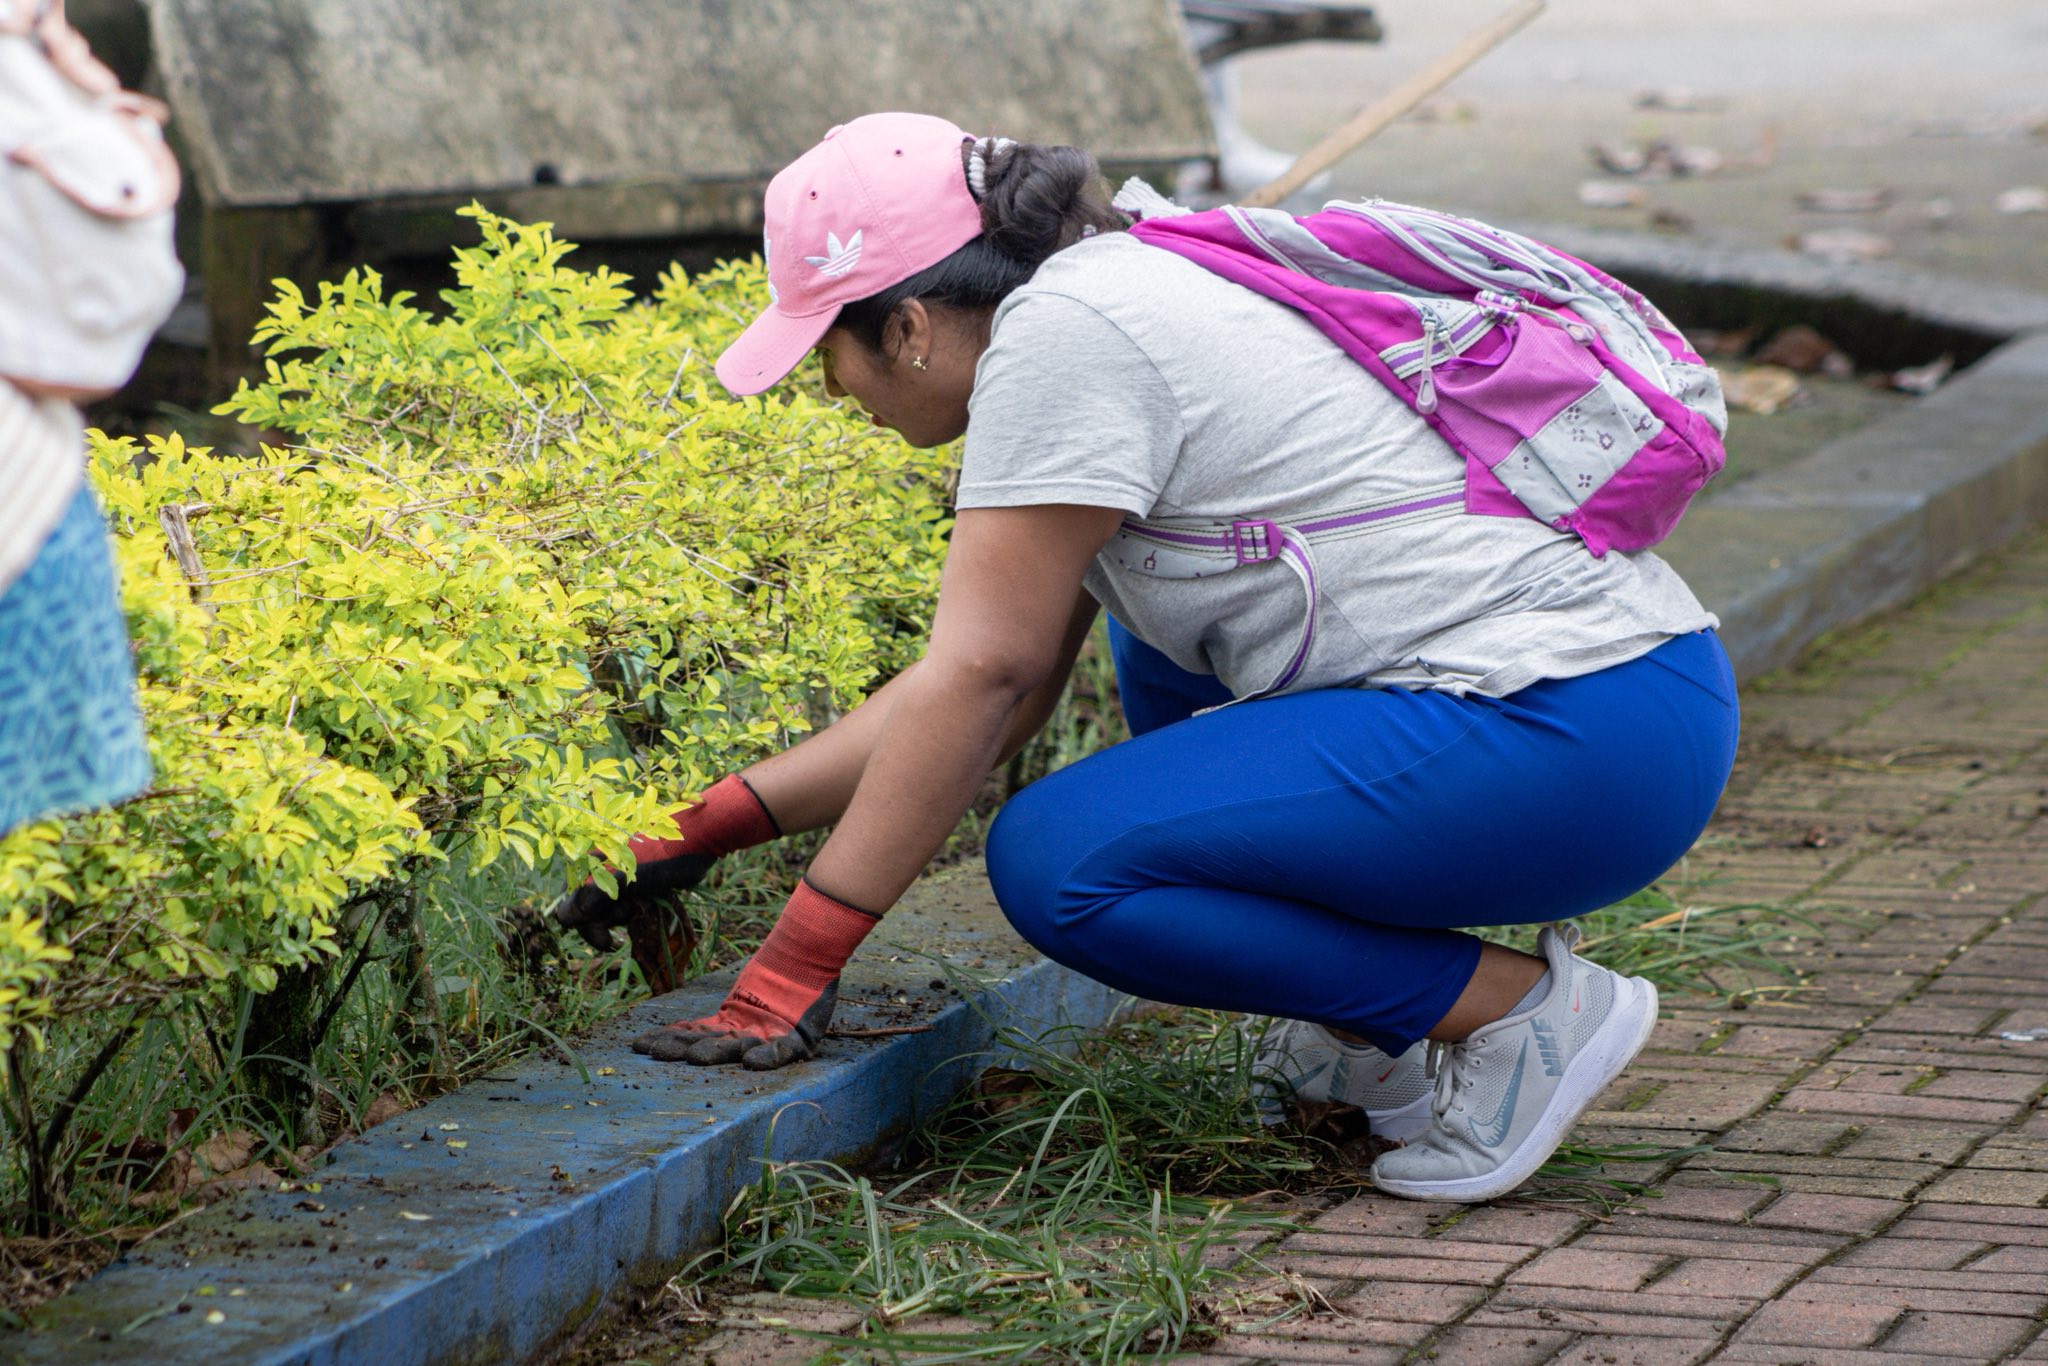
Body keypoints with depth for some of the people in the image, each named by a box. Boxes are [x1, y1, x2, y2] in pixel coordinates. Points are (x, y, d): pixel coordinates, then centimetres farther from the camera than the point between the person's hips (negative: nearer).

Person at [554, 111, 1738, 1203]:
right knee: (1163, 638, 28)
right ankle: (1377, 1018, 15)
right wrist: (710, 827, 18)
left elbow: (982, 675, -13)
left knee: (1056, 862, -11)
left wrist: (795, 966, -9)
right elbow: (997, 688, 18)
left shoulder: (1059, 334, -12)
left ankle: (1521, 1009, -6)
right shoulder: (1121, 296, 17)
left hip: (1576, 749, -10)